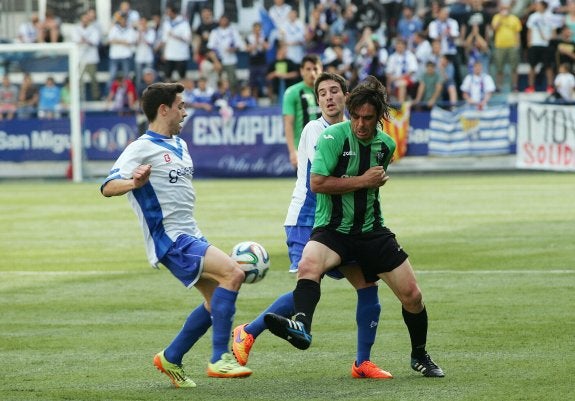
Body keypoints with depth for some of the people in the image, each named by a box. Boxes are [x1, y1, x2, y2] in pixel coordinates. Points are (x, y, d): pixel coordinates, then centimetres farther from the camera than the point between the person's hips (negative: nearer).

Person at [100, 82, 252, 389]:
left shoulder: (179, 145, 15)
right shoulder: (141, 148, -12)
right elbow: (108, 187, -23)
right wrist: (134, 183, -44)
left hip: (190, 236, 10)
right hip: (170, 240, -10)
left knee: (217, 300, 12)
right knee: (233, 273, -22)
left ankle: (171, 359, 24)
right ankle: (220, 359, -22)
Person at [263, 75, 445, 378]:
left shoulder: (386, 145, 7)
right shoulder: (333, 137, -11)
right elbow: (317, 183, -18)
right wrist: (362, 181, -15)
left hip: (372, 231, 5)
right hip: (332, 230, -4)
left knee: (412, 296, 0)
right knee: (308, 265, -37)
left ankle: (420, 356, 25)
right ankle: (302, 327, -61)